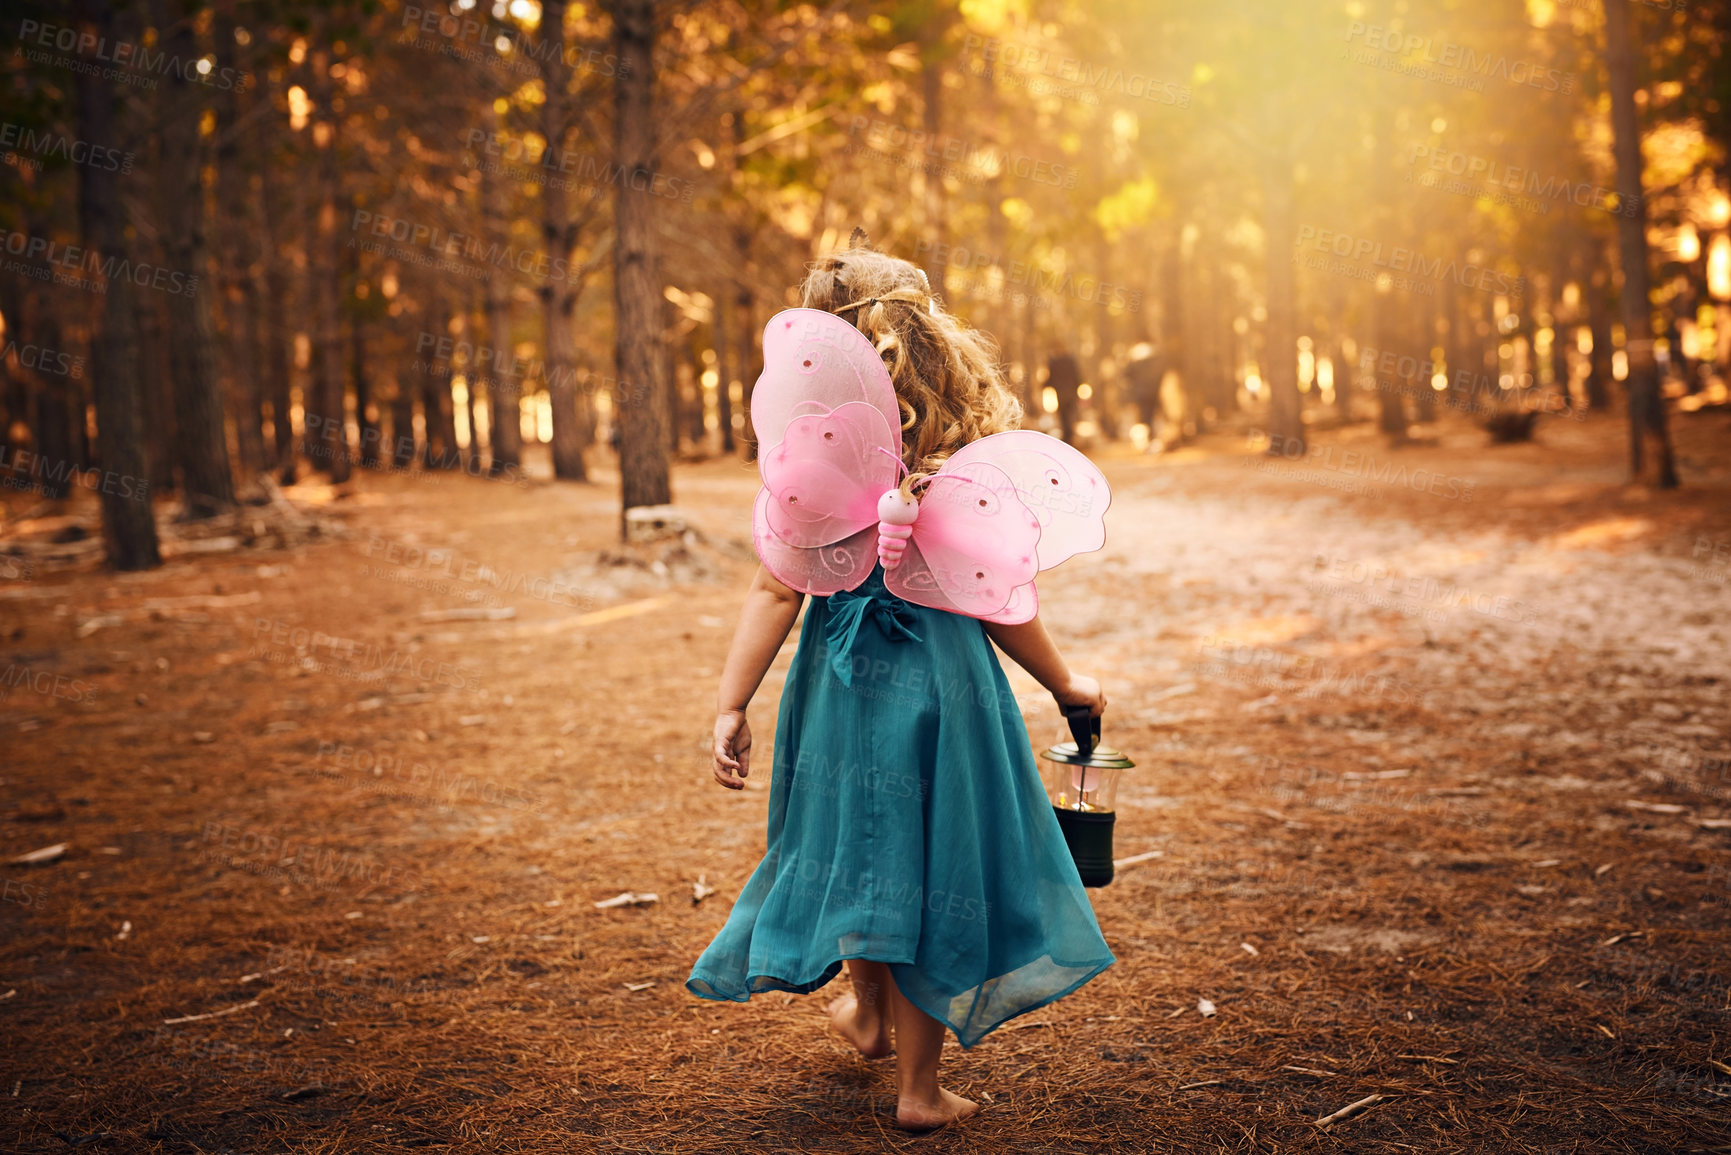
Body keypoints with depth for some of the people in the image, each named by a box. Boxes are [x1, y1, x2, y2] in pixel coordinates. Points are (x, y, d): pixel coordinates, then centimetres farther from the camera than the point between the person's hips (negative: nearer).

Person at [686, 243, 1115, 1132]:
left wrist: (731, 705, -9)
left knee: (855, 838, 25)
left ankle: (868, 1011, 47)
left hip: (846, 678, 1)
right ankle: (919, 1087, 22)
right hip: (946, 676, 0)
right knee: (929, 857, 12)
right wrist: (1064, 684, 8)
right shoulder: (965, 451, -9)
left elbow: (776, 592, -14)